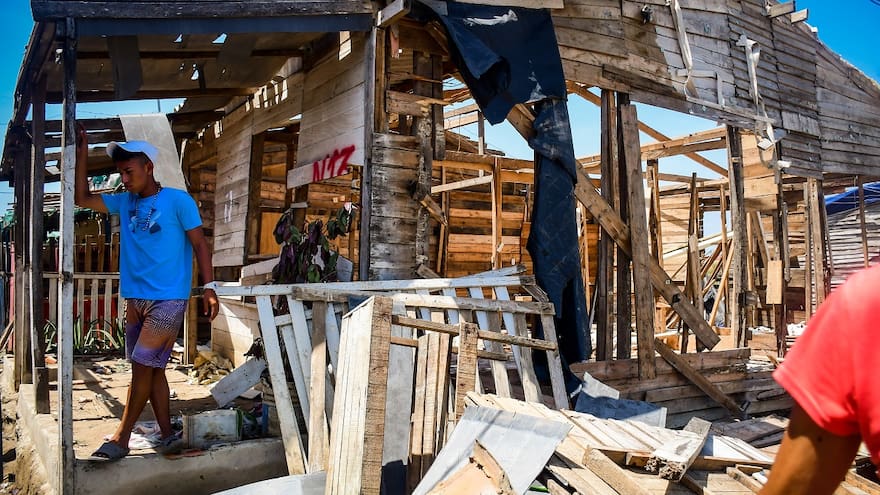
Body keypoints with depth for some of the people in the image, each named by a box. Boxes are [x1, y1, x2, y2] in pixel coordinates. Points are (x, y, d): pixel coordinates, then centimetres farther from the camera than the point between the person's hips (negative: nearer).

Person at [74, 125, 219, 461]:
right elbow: (82, 198, 14)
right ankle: (167, 434, 19)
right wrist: (82, 153, 8)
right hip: (135, 299, 7)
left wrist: (209, 288, -11)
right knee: (152, 368, 9)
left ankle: (121, 439, 4)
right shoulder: (125, 202, 12)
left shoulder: (178, 201, -4)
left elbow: (199, 244, -4)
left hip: (168, 299, -6)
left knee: (143, 366, -6)